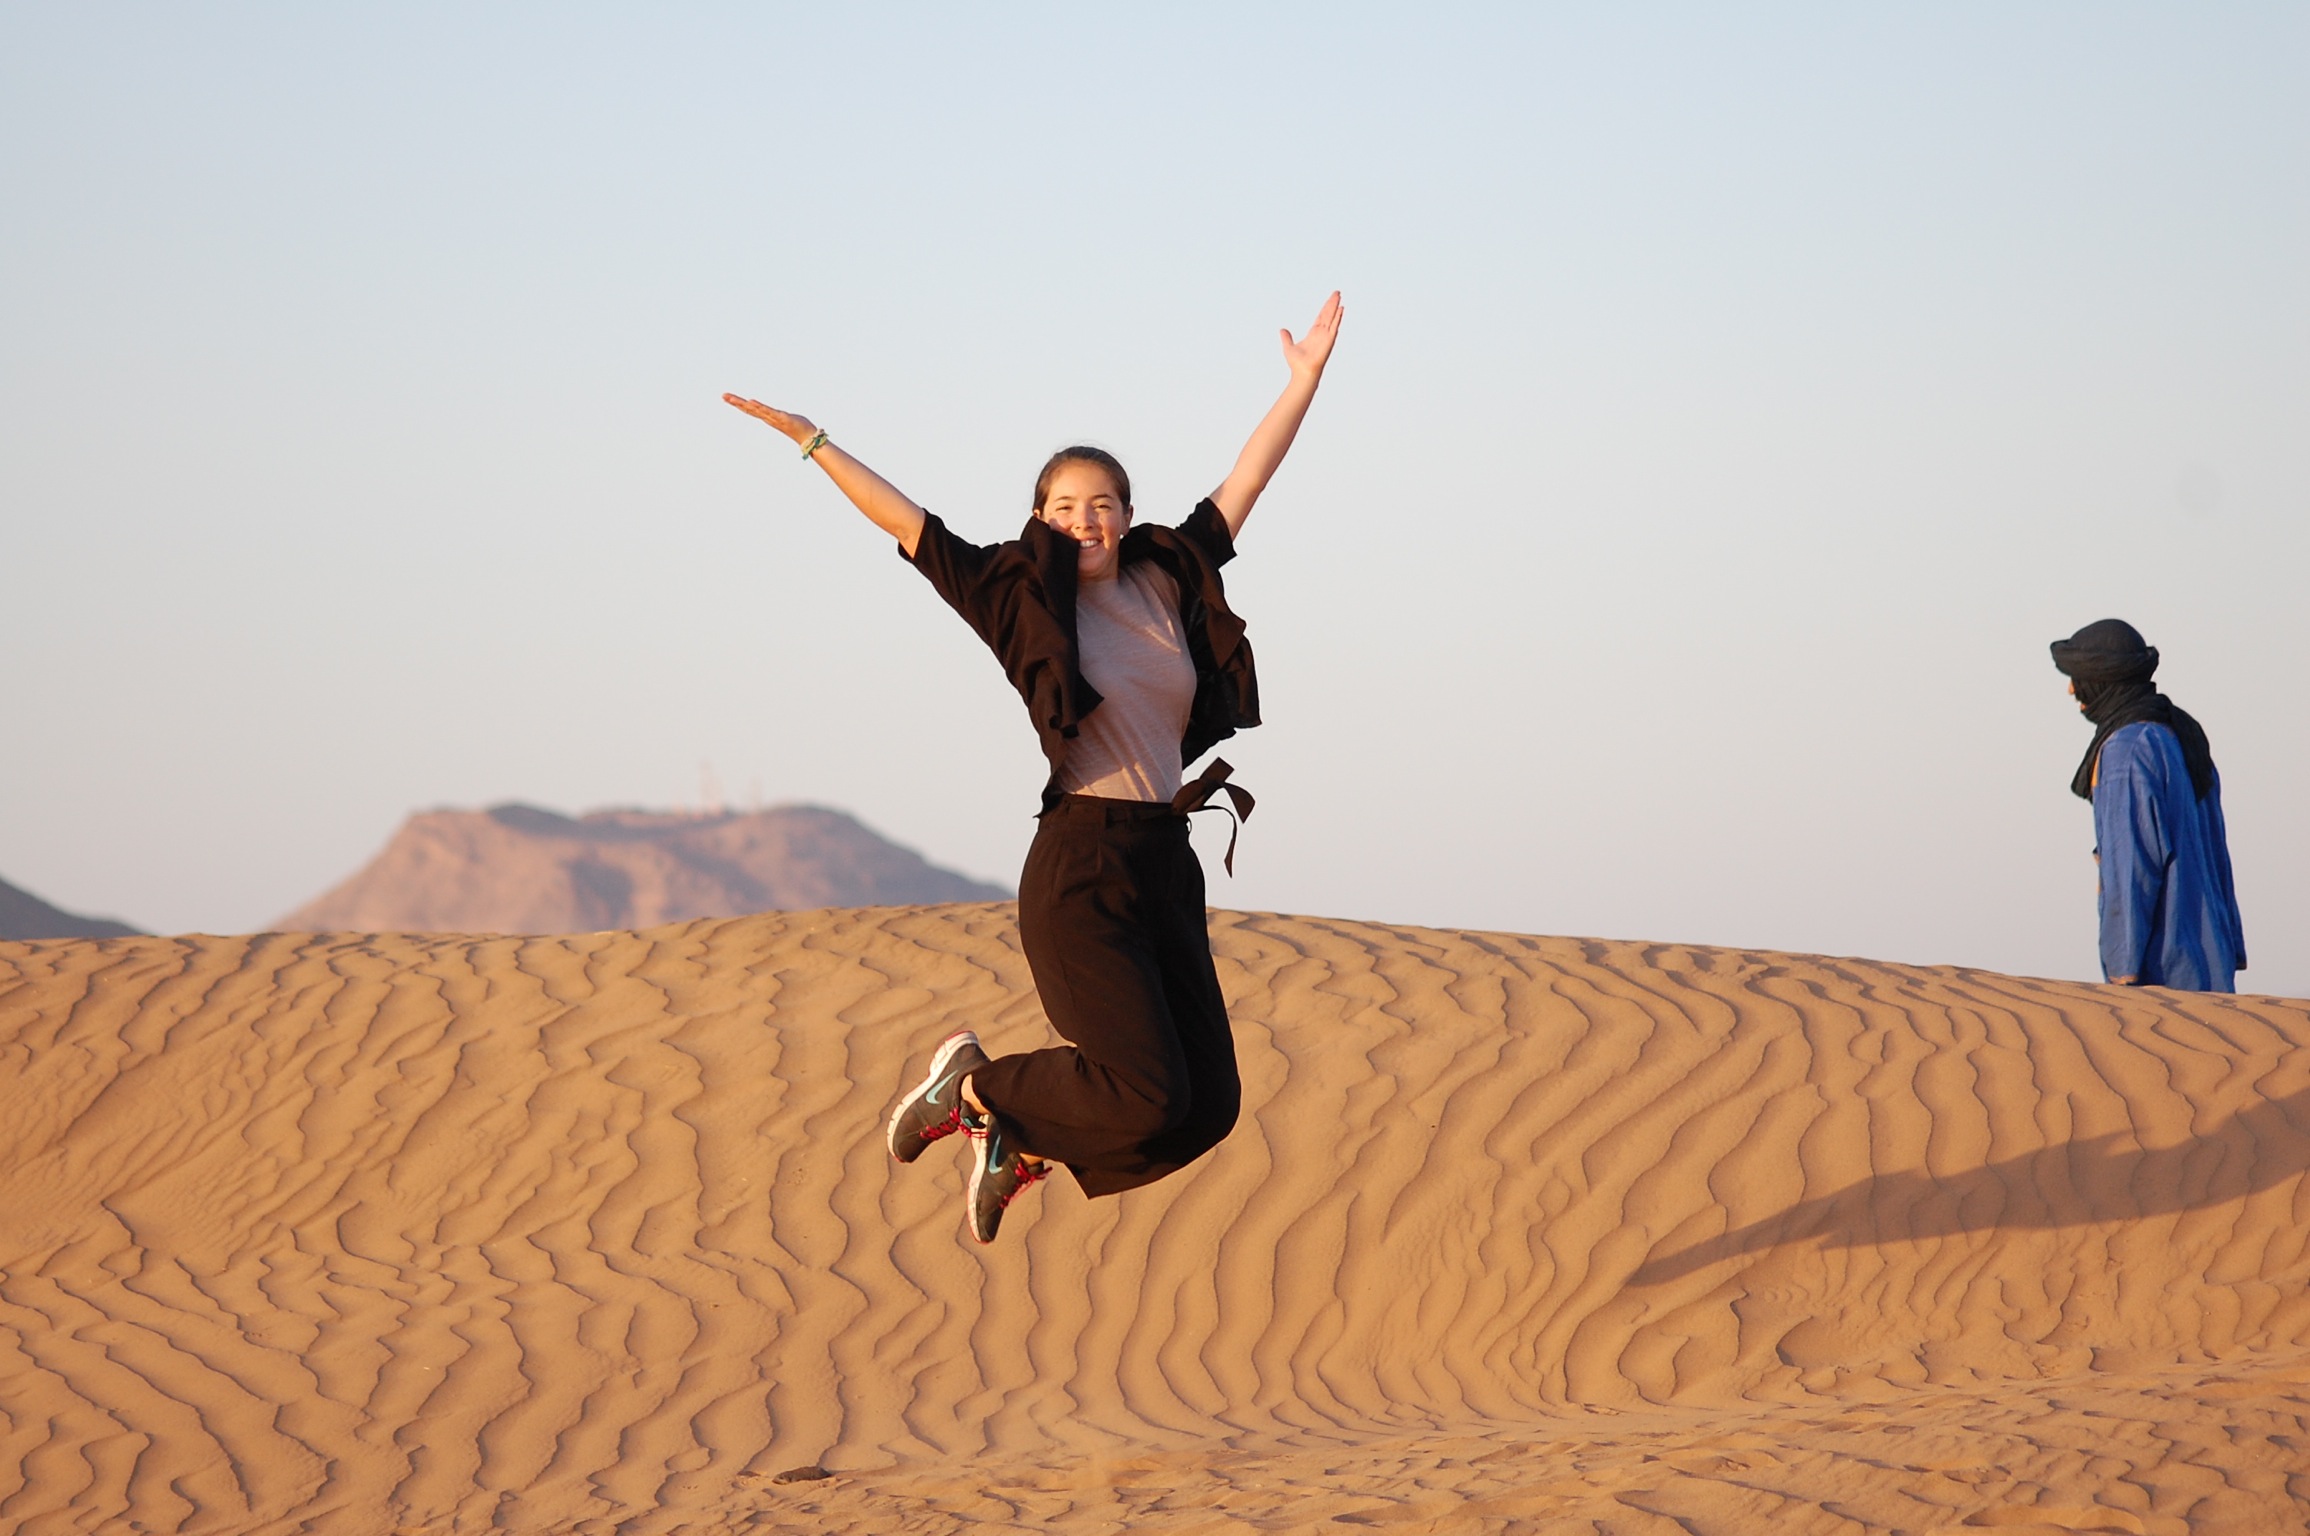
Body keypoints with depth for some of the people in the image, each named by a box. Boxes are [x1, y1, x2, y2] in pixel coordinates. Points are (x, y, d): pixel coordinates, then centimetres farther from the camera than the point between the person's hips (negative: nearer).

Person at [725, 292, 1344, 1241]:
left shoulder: (1169, 581, 11)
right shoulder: (1021, 596, -1)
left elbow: (1246, 481, 18)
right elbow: (905, 521, -2)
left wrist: (1305, 378, 19)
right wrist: (812, 443, -6)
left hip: (1164, 864, 6)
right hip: (1080, 868, -6)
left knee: (1208, 1104, 3)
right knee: (1147, 1095, -16)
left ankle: (1019, 1146, 24)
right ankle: (972, 1084, 9)